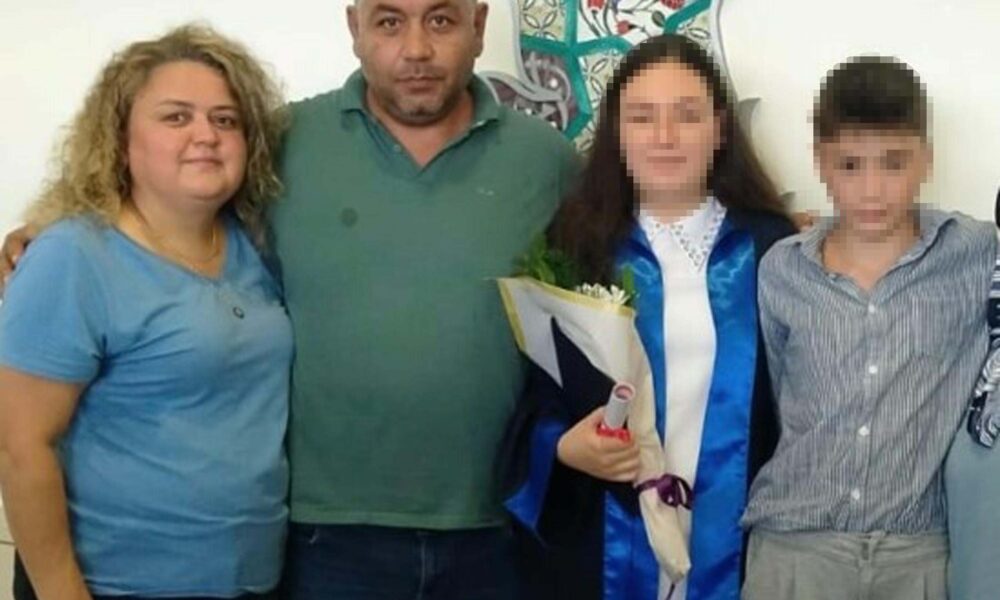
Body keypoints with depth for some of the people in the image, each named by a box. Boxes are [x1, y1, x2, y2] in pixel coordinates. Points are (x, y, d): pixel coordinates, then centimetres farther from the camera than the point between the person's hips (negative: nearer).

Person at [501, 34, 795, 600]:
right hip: (604, 542, 0)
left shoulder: (770, 245, 2)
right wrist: (563, 447, -18)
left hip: (736, 537, 1)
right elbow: (528, 392, 1)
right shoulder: (572, 243, -1)